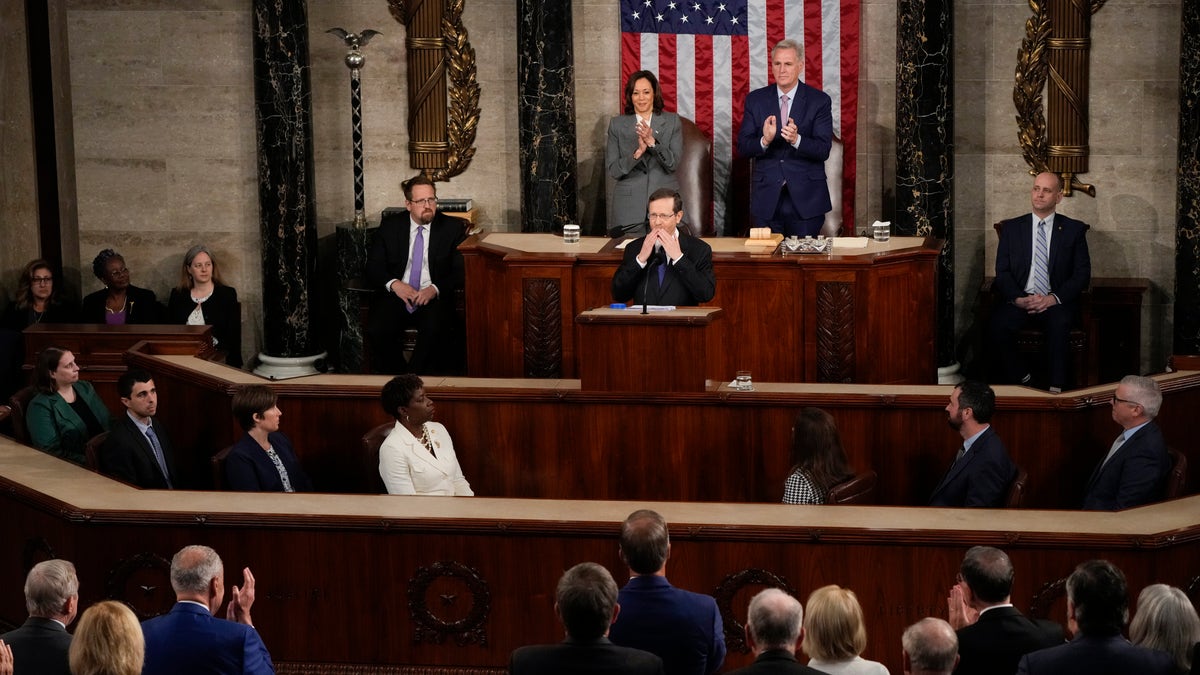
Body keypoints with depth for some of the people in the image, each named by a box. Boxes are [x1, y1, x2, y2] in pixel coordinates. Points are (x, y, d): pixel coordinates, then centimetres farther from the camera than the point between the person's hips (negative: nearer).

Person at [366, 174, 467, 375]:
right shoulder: (390, 226, 10)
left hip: (434, 298, -1)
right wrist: (394, 284, -13)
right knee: (376, 330, -28)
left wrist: (435, 289, -18)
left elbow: (460, 272, 0)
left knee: (434, 330, -34)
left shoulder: (453, 227, 6)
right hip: (398, 296, 2)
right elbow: (373, 267, 8)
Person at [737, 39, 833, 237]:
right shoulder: (755, 100, 6)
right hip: (767, 197, 2)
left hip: (805, 198, -1)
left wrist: (796, 139, -27)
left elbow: (823, 150, -8)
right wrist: (764, 141, -21)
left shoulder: (819, 101, 0)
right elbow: (742, 147, 0)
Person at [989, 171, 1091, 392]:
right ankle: (1022, 378, -11)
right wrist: (1018, 299, -13)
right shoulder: (1012, 228, 13)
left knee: (1058, 324, -36)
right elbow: (1002, 272, 7)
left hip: (1057, 302, -1)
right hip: (1019, 300, 1)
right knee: (998, 326, -30)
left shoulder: (1073, 230, 9)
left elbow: (1082, 274, 3)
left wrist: (1054, 298, -14)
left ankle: (1055, 389, -30)